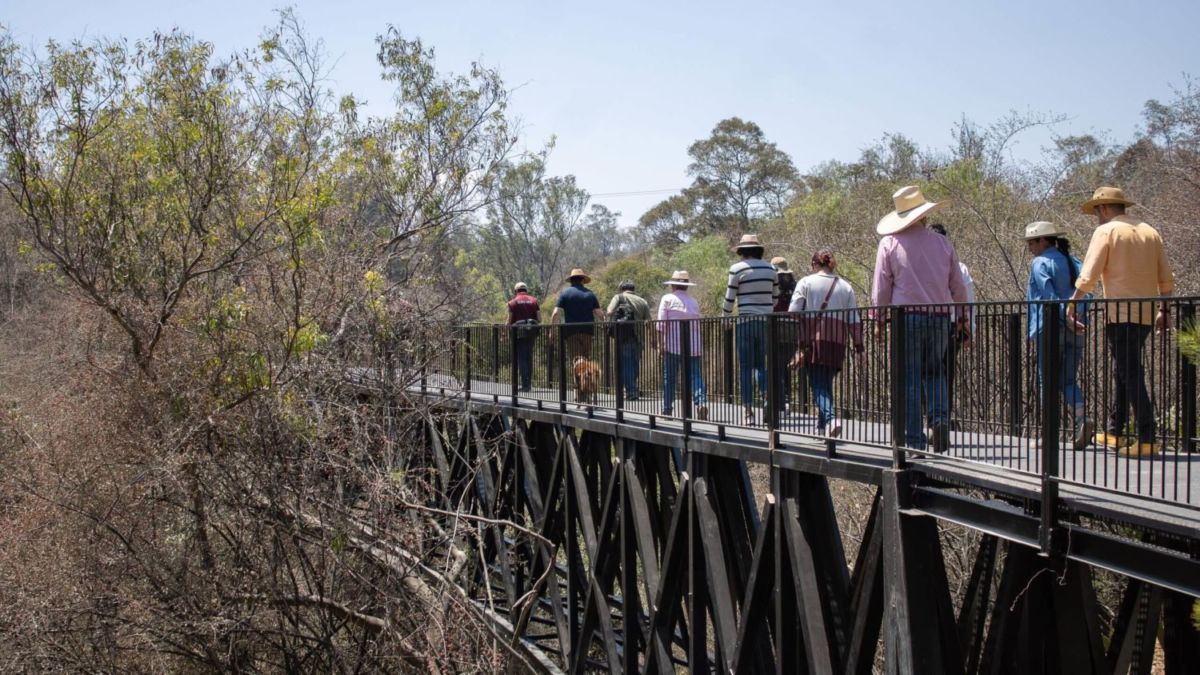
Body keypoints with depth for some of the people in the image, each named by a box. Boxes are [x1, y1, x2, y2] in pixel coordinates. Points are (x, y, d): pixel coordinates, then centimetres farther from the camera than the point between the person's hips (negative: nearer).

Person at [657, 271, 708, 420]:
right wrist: (701, 346, 18)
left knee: (669, 378, 6)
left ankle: (667, 409, 9)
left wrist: (660, 344, -3)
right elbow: (698, 325, 11)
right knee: (695, 376, -1)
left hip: (673, 345, -2)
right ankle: (701, 402, -22)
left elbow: (662, 324, -6)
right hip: (693, 346, 3)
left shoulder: (668, 299, 0)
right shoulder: (694, 302, 11)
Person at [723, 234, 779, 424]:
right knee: (761, 365, 13)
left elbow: (729, 299, -2)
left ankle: (749, 412, -1)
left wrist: (725, 318, 14)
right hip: (766, 321, 4)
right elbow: (775, 297, 15)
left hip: (746, 321, -4)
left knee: (746, 368, 1)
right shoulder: (769, 269, 8)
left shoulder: (737, 269, -4)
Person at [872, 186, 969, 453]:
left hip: (906, 316, -2)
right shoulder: (942, 243, 7)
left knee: (910, 379, 2)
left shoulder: (890, 243, -1)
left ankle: (914, 439, 2)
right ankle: (940, 417, -8)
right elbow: (958, 287, 12)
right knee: (935, 372, 17)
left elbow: (881, 288, -1)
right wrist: (963, 318, 22)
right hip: (940, 316, 2)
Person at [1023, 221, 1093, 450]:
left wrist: (1066, 317, -21)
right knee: (1067, 380, 8)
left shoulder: (1040, 263, -5)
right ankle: (1082, 419, -15)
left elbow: (1049, 295, -17)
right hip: (1075, 329, 6)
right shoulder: (1074, 263, 16)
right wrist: (1075, 317, 3)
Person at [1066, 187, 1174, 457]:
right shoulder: (1149, 232, 15)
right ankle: (1114, 432, 24)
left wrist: (1072, 304, -1)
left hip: (1120, 313, -7)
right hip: (1146, 313, 7)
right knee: (1122, 371, 18)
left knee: (1131, 374, -8)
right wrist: (1164, 310, 21)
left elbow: (1088, 275, -10)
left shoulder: (1106, 231, -4)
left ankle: (1147, 439, -13)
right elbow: (1166, 279, 14)